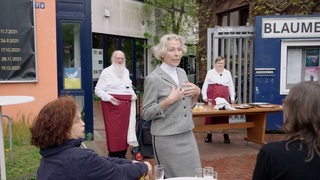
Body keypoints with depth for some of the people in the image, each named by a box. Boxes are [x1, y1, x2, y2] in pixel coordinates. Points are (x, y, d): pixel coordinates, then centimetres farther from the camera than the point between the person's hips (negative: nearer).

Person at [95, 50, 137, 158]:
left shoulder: (126, 71, 15)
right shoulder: (106, 72, -3)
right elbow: (98, 90, -6)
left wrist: (133, 94, 8)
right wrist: (109, 98, -21)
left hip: (126, 104, 6)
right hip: (112, 104, -6)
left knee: (125, 129, 7)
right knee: (113, 130, -6)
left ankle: (122, 154, 19)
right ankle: (113, 155, 5)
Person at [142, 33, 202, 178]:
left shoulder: (182, 73, 8)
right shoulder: (153, 78, -13)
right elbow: (146, 114, -12)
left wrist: (196, 93, -2)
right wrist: (169, 101, -23)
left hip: (187, 135, 7)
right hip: (167, 139, -6)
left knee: (194, 175, 12)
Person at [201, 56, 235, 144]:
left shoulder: (227, 73, 14)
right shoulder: (210, 72, 10)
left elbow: (231, 86, 14)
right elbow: (205, 85, 7)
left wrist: (232, 98, 7)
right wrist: (204, 96, -3)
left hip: (224, 97, 1)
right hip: (211, 97, -1)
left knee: (224, 116, 0)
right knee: (210, 115, 0)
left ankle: (225, 135, 10)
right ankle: (209, 134, 11)